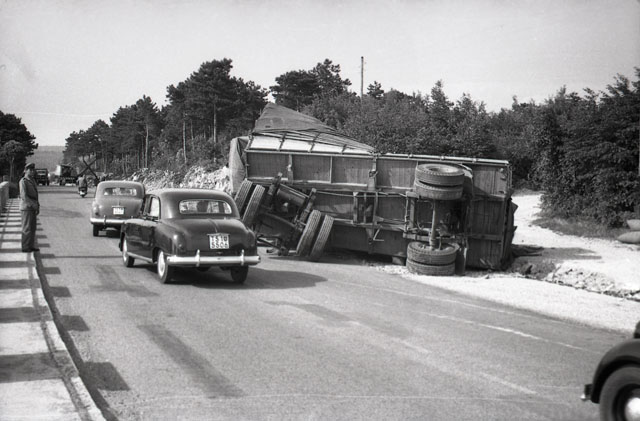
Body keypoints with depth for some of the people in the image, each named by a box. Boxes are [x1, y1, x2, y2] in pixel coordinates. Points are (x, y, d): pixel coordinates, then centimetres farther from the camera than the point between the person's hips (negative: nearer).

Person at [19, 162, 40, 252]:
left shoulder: (32, 181, 15)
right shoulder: (23, 181, -13)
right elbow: (24, 196, -21)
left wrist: (38, 207, 10)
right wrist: (33, 204, -21)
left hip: (32, 208, 9)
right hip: (26, 207, -8)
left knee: (32, 227, 10)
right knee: (27, 228, -5)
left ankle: (31, 246, 17)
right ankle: (25, 247, 0)